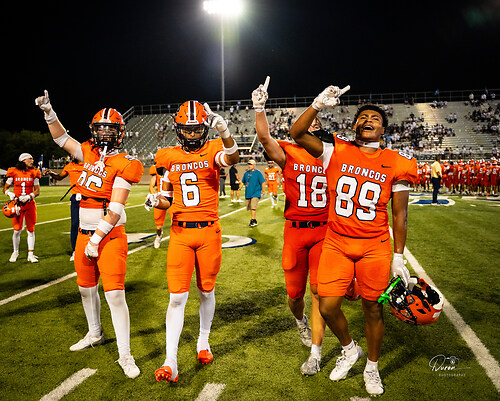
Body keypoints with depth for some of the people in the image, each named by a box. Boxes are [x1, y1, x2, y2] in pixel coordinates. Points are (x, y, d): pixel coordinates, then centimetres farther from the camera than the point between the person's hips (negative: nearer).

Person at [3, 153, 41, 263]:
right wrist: (10, 194, -13)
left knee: (31, 230, 2)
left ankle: (30, 254, 9)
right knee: (17, 230, -1)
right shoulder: (14, 172, 0)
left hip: (30, 204, 1)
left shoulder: (34, 173, 4)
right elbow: (5, 188, 8)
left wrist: (29, 196, -15)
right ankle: (15, 252, 20)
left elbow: (37, 191, 3)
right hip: (17, 204, -1)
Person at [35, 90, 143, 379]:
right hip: (85, 233, 8)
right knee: (86, 287, 20)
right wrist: (48, 111, 6)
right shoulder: (89, 153, 7)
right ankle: (95, 334, 43)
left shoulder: (125, 164, -13)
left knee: (115, 294, -9)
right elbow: (62, 138, 19)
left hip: (110, 236, -7)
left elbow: (115, 209, -18)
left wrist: (97, 239, -18)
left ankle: (125, 355, 2)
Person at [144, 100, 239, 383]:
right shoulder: (169, 157, 6)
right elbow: (168, 199, 12)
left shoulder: (212, 151, -3)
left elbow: (232, 159, -28)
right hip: (180, 233, 2)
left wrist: (224, 130, -45)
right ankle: (170, 362, 6)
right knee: (177, 297, -1)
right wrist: (156, 201, -11)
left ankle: (203, 343, 36)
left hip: (209, 232, -1)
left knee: (206, 292, 13)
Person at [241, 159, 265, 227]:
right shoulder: (246, 173, 10)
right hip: (248, 193, 6)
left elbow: (263, 182, -6)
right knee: (250, 208, 11)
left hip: (255, 193, -6)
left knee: (253, 207, -16)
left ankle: (253, 220, -12)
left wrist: (263, 191, -6)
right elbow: (243, 182, 20)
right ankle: (254, 220, 22)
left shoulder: (258, 173, -5)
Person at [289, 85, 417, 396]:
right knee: (328, 307, 2)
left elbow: (399, 214, 2)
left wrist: (398, 257, 2)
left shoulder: (396, 164, -2)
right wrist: (318, 105, -19)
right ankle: (349, 349, 34)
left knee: (373, 309, 10)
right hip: (336, 244, 1)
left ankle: (372, 367, 36)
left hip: (375, 248, 0)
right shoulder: (337, 152, -1)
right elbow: (297, 134, -6)